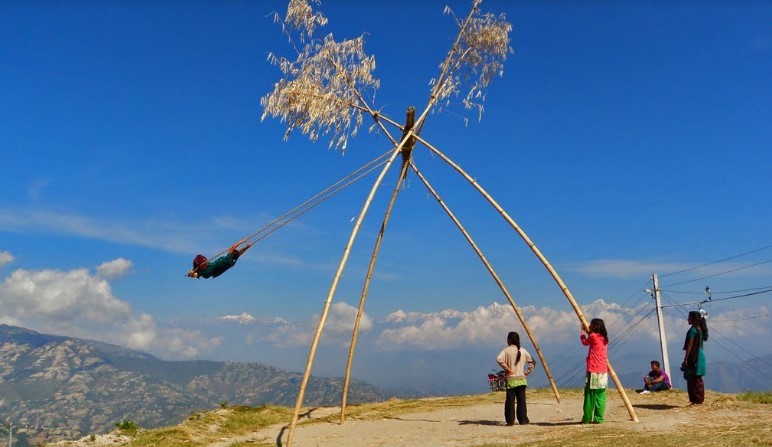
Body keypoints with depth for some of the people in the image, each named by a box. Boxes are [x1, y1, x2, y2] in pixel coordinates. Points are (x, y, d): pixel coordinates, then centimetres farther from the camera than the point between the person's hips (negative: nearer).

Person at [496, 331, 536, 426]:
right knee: (521, 400, 7)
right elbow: (533, 362, 12)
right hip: (521, 380, 3)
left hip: (511, 380, -3)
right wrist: (526, 372, 10)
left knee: (510, 401, 0)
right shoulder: (523, 351, 6)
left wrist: (506, 369, -11)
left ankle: (510, 421, -1)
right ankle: (523, 420, 8)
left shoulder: (507, 350, -5)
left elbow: (499, 359, -22)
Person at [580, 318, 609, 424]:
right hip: (603, 371, 7)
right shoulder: (604, 338, 12)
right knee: (600, 395, 6)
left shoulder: (593, 336, -8)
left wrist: (583, 331, 22)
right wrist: (588, 332, 27)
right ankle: (599, 418, 6)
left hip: (593, 371, -7)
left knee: (590, 394, -3)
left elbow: (584, 342, 10)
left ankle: (587, 418, -1)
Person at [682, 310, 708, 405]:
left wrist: (685, 359, -15)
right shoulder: (699, 329, 13)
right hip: (699, 356, 9)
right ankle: (699, 399, 18)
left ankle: (697, 400, -2)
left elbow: (689, 346, -17)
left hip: (694, 357, -9)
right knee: (697, 379, 13)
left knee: (693, 379, -4)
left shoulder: (693, 330, -15)